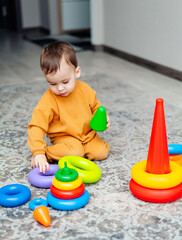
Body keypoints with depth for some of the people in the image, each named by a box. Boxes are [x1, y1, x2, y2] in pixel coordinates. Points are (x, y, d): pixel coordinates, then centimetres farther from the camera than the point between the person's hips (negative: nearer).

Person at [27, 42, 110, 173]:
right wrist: (39, 154, -36)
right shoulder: (47, 101, -23)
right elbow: (36, 127, -26)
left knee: (101, 152, -15)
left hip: (87, 133, 5)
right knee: (75, 152, -31)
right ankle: (46, 153, -9)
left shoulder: (85, 89, -7)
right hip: (63, 137, -5)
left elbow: (95, 106, 12)